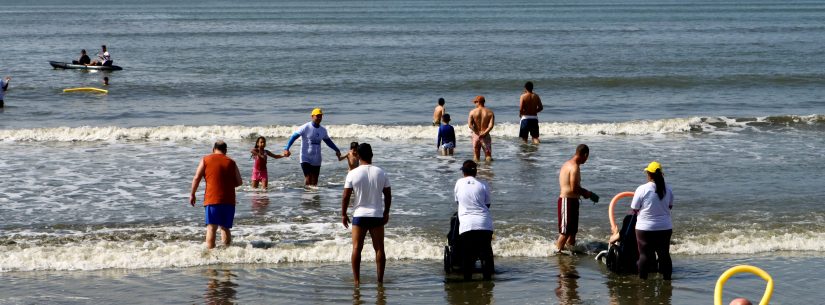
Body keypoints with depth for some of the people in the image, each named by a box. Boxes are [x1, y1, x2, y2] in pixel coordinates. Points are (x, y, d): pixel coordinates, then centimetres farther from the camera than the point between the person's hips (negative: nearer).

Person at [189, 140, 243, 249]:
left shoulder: (206, 160, 4)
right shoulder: (231, 162, 10)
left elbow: (197, 178, -1)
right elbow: (239, 182, 9)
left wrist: (192, 194, 7)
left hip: (212, 199, -3)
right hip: (228, 200, 3)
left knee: (211, 228, -7)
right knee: (225, 228, 14)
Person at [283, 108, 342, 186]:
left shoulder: (323, 130, 8)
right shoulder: (305, 128, -9)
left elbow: (328, 141, 26)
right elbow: (294, 137, -12)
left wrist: (337, 150, 21)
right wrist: (286, 148, -24)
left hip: (317, 160, 5)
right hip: (306, 158, -5)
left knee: (314, 181, 5)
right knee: (308, 179, -16)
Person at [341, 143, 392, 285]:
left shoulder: (353, 174, -8)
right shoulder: (381, 173, -1)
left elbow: (346, 196, -6)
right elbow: (388, 195, 4)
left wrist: (343, 214, 6)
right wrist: (386, 212, 18)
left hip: (359, 215, -2)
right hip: (377, 215, 2)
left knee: (356, 248, 5)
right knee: (379, 248, 8)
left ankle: (357, 280, 3)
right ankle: (380, 279, 10)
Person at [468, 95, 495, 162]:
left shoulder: (473, 112, -3)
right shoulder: (490, 112, -1)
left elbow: (470, 125, -12)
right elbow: (491, 125, -12)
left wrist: (478, 133, -10)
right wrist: (484, 133, -13)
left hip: (476, 135, 0)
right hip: (485, 136, 0)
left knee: (476, 156, 10)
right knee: (488, 156, 6)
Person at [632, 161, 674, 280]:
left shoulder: (642, 189, -15)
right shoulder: (668, 189, -2)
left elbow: (634, 209, -8)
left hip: (645, 228, -3)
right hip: (665, 227, 3)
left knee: (645, 255, 6)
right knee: (664, 254, 13)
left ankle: (642, 279, 11)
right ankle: (667, 277, 18)